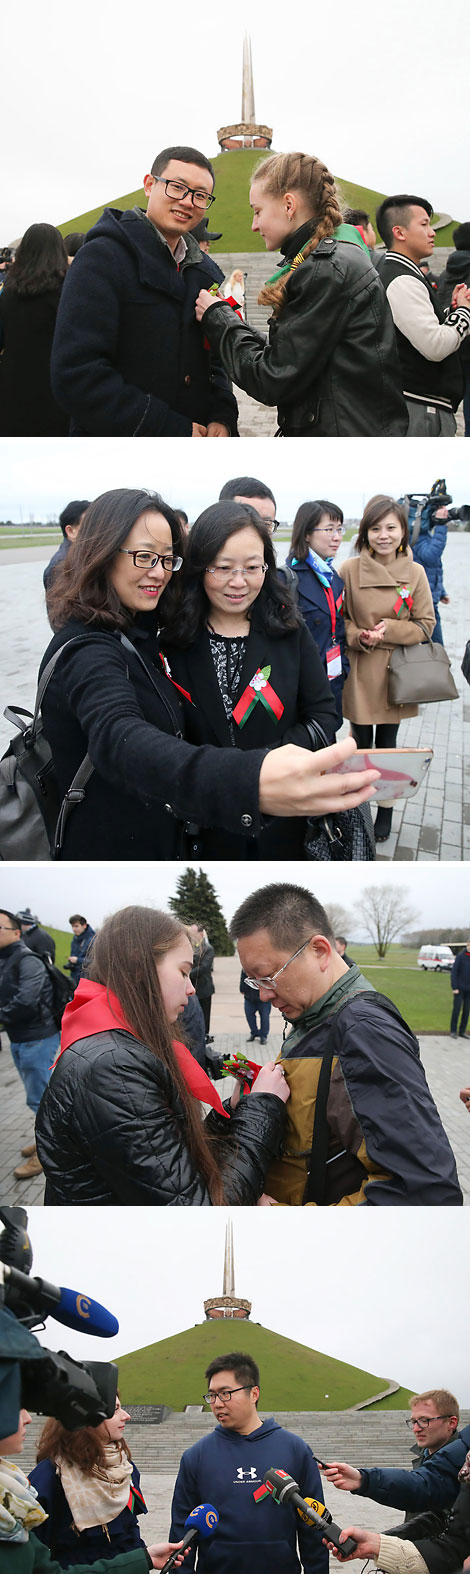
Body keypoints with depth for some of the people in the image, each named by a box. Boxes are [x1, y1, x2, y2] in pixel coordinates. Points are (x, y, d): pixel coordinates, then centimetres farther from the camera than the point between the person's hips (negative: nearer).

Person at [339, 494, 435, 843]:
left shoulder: (415, 572, -5)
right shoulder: (350, 570, -8)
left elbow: (425, 624, -1)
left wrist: (390, 629, -17)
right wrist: (359, 637, -18)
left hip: (395, 672, 1)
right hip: (359, 672, -1)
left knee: (387, 745, 11)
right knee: (361, 743, 9)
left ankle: (386, 810, 26)